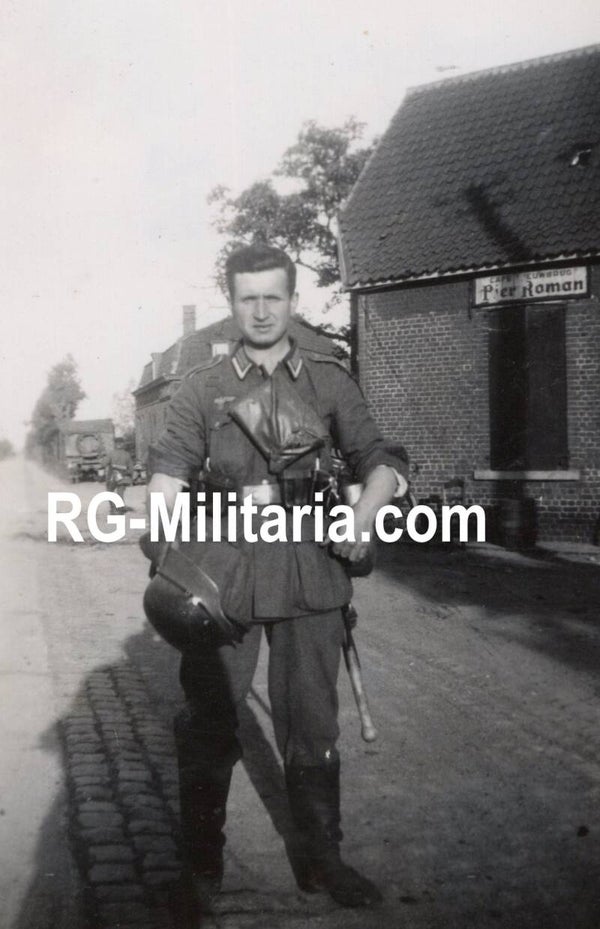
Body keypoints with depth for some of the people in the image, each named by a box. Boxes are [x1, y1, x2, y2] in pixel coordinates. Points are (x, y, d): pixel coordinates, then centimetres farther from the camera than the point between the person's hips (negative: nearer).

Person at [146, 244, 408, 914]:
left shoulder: (329, 382, 9)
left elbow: (376, 461, 6)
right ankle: (200, 868, 22)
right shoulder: (203, 387, 8)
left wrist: (363, 517, -15)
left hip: (310, 570, 1)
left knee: (311, 721, 10)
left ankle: (321, 859, 26)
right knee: (208, 720, 5)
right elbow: (169, 465, -3)